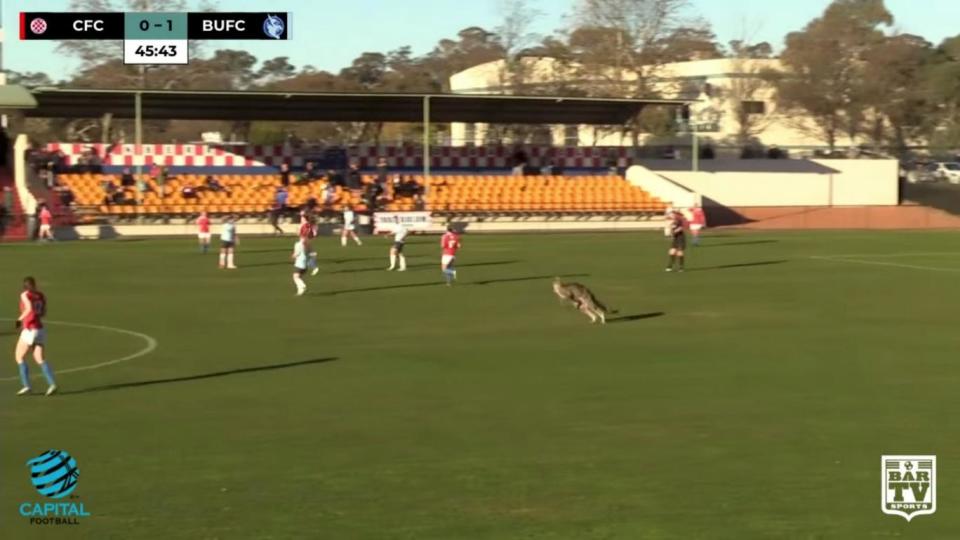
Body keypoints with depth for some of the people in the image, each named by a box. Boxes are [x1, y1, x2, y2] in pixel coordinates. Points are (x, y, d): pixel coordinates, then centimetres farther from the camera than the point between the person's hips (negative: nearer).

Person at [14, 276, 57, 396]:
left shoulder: (25, 295, -9)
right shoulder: (41, 295, 9)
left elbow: (29, 309, -23)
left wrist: (20, 319, -12)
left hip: (30, 330, -6)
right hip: (40, 329, 6)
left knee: (19, 357, 9)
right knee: (39, 359, 9)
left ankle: (26, 386, 1)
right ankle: (52, 383, -9)